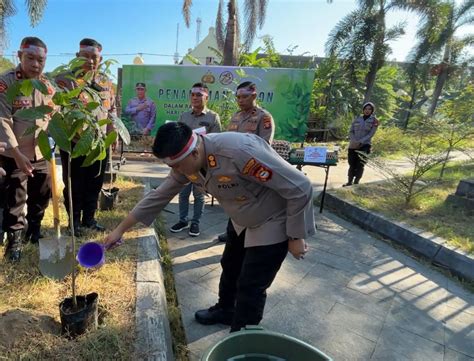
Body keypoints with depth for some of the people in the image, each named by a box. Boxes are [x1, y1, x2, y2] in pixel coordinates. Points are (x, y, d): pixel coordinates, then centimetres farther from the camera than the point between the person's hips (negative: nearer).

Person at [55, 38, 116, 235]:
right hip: (74, 142, -4)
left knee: (95, 184, 13)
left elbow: (112, 110, 15)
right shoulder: (67, 78, -5)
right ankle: (74, 221, 23)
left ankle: (89, 218, 29)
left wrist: (113, 134, 9)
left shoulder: (106, 82, 9)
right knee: (74, 184, 7)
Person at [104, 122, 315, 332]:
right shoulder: (186, 162, -14)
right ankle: (225, 311, 50)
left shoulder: (239, 151, -39)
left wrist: (296, 237, -21)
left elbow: (300, 188, -31)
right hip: (243, 221, 8)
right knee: (230, 267, 22)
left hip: (274, 222, -7)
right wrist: (120, 229, 4)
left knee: (250, 287, -2)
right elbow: (158, 196, -1)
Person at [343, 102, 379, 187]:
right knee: (352, 164, 3)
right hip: (353, 145, 3)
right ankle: (349, 182, 11)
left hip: (364, 145, -3)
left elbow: (371, 134, -7)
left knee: (360, 165, -7)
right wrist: (354, 141, -11)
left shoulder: (374, 120, 2)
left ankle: (356, 183, -4)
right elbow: (351, 131, 7)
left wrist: (360, 142, -17)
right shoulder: (357, 119, 11)